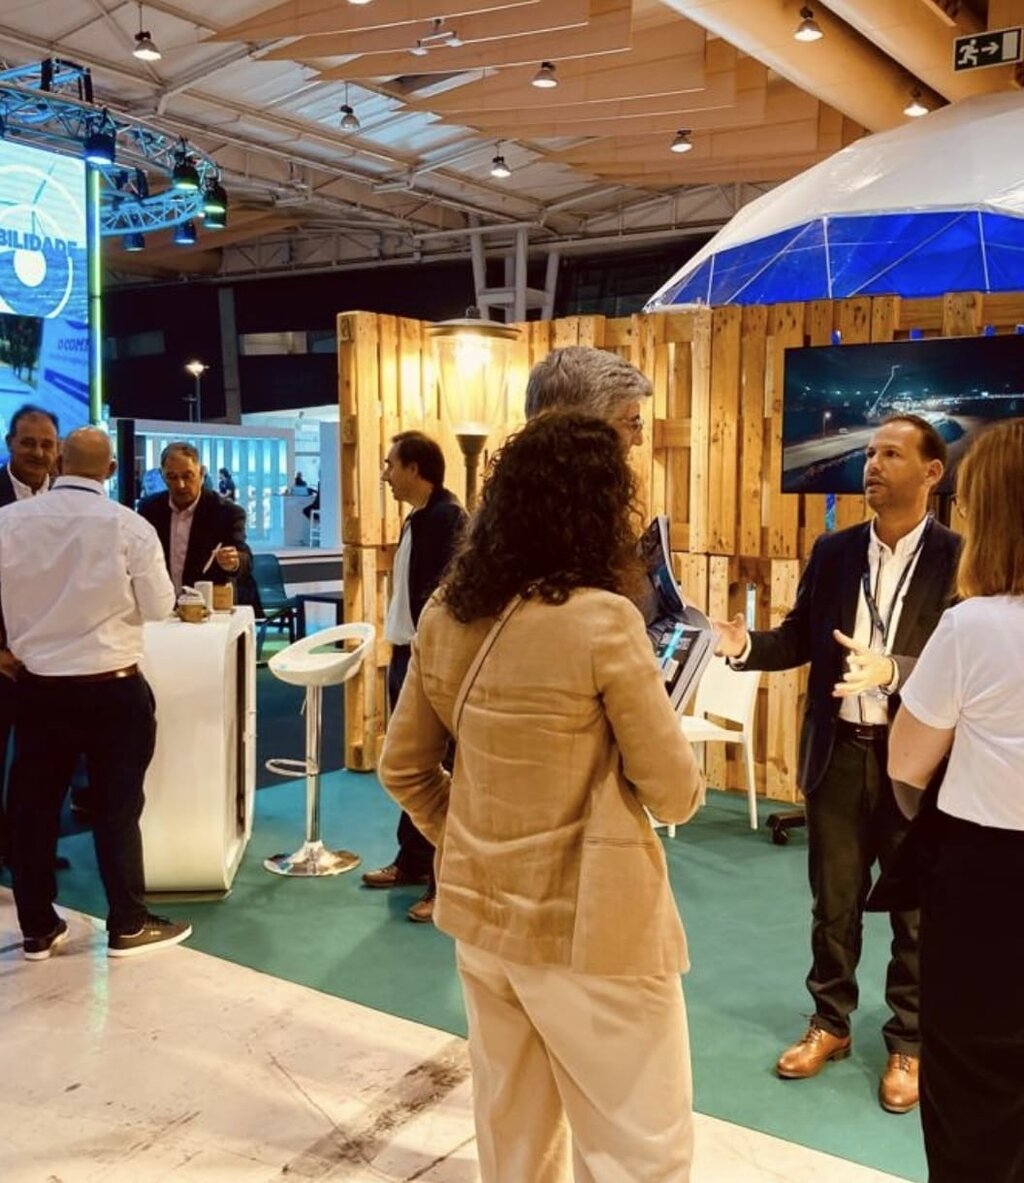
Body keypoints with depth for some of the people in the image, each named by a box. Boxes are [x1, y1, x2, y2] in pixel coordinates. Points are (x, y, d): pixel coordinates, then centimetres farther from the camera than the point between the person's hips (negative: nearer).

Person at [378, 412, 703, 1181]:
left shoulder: (445, 618, -1)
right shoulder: (603, 620, -20)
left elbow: (403, 769, 8)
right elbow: (675, 796, -12)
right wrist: (672, 764, 9)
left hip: (481, 915, 7)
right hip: (590, 929, -6)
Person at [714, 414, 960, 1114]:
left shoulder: (959, 557, -10)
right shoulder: (834, 551, 4)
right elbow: (801, 638, 6)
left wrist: (893, 668, -30)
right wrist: (747, 644, -13)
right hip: (839, 752, 4)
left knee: (916, 910, 13)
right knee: (834, 902, 17)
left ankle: (908, 1045, 32)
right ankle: (830, 1024, 36)